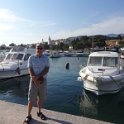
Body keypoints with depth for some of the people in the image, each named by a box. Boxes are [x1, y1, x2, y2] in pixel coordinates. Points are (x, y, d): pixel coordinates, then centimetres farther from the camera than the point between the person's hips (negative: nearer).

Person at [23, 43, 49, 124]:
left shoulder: (46, 58, 0)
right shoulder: (31, 58, -3)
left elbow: (46, 70, -10)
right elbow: (30, 70, -8)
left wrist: (37, 76, -21)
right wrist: (35, 79, -19)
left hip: (43, 80, 2)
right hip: (34, 80, -2)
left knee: (41, 98, 14)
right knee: (31, 99, 2)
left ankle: (39, 112, 34)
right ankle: (29, 115, 17)